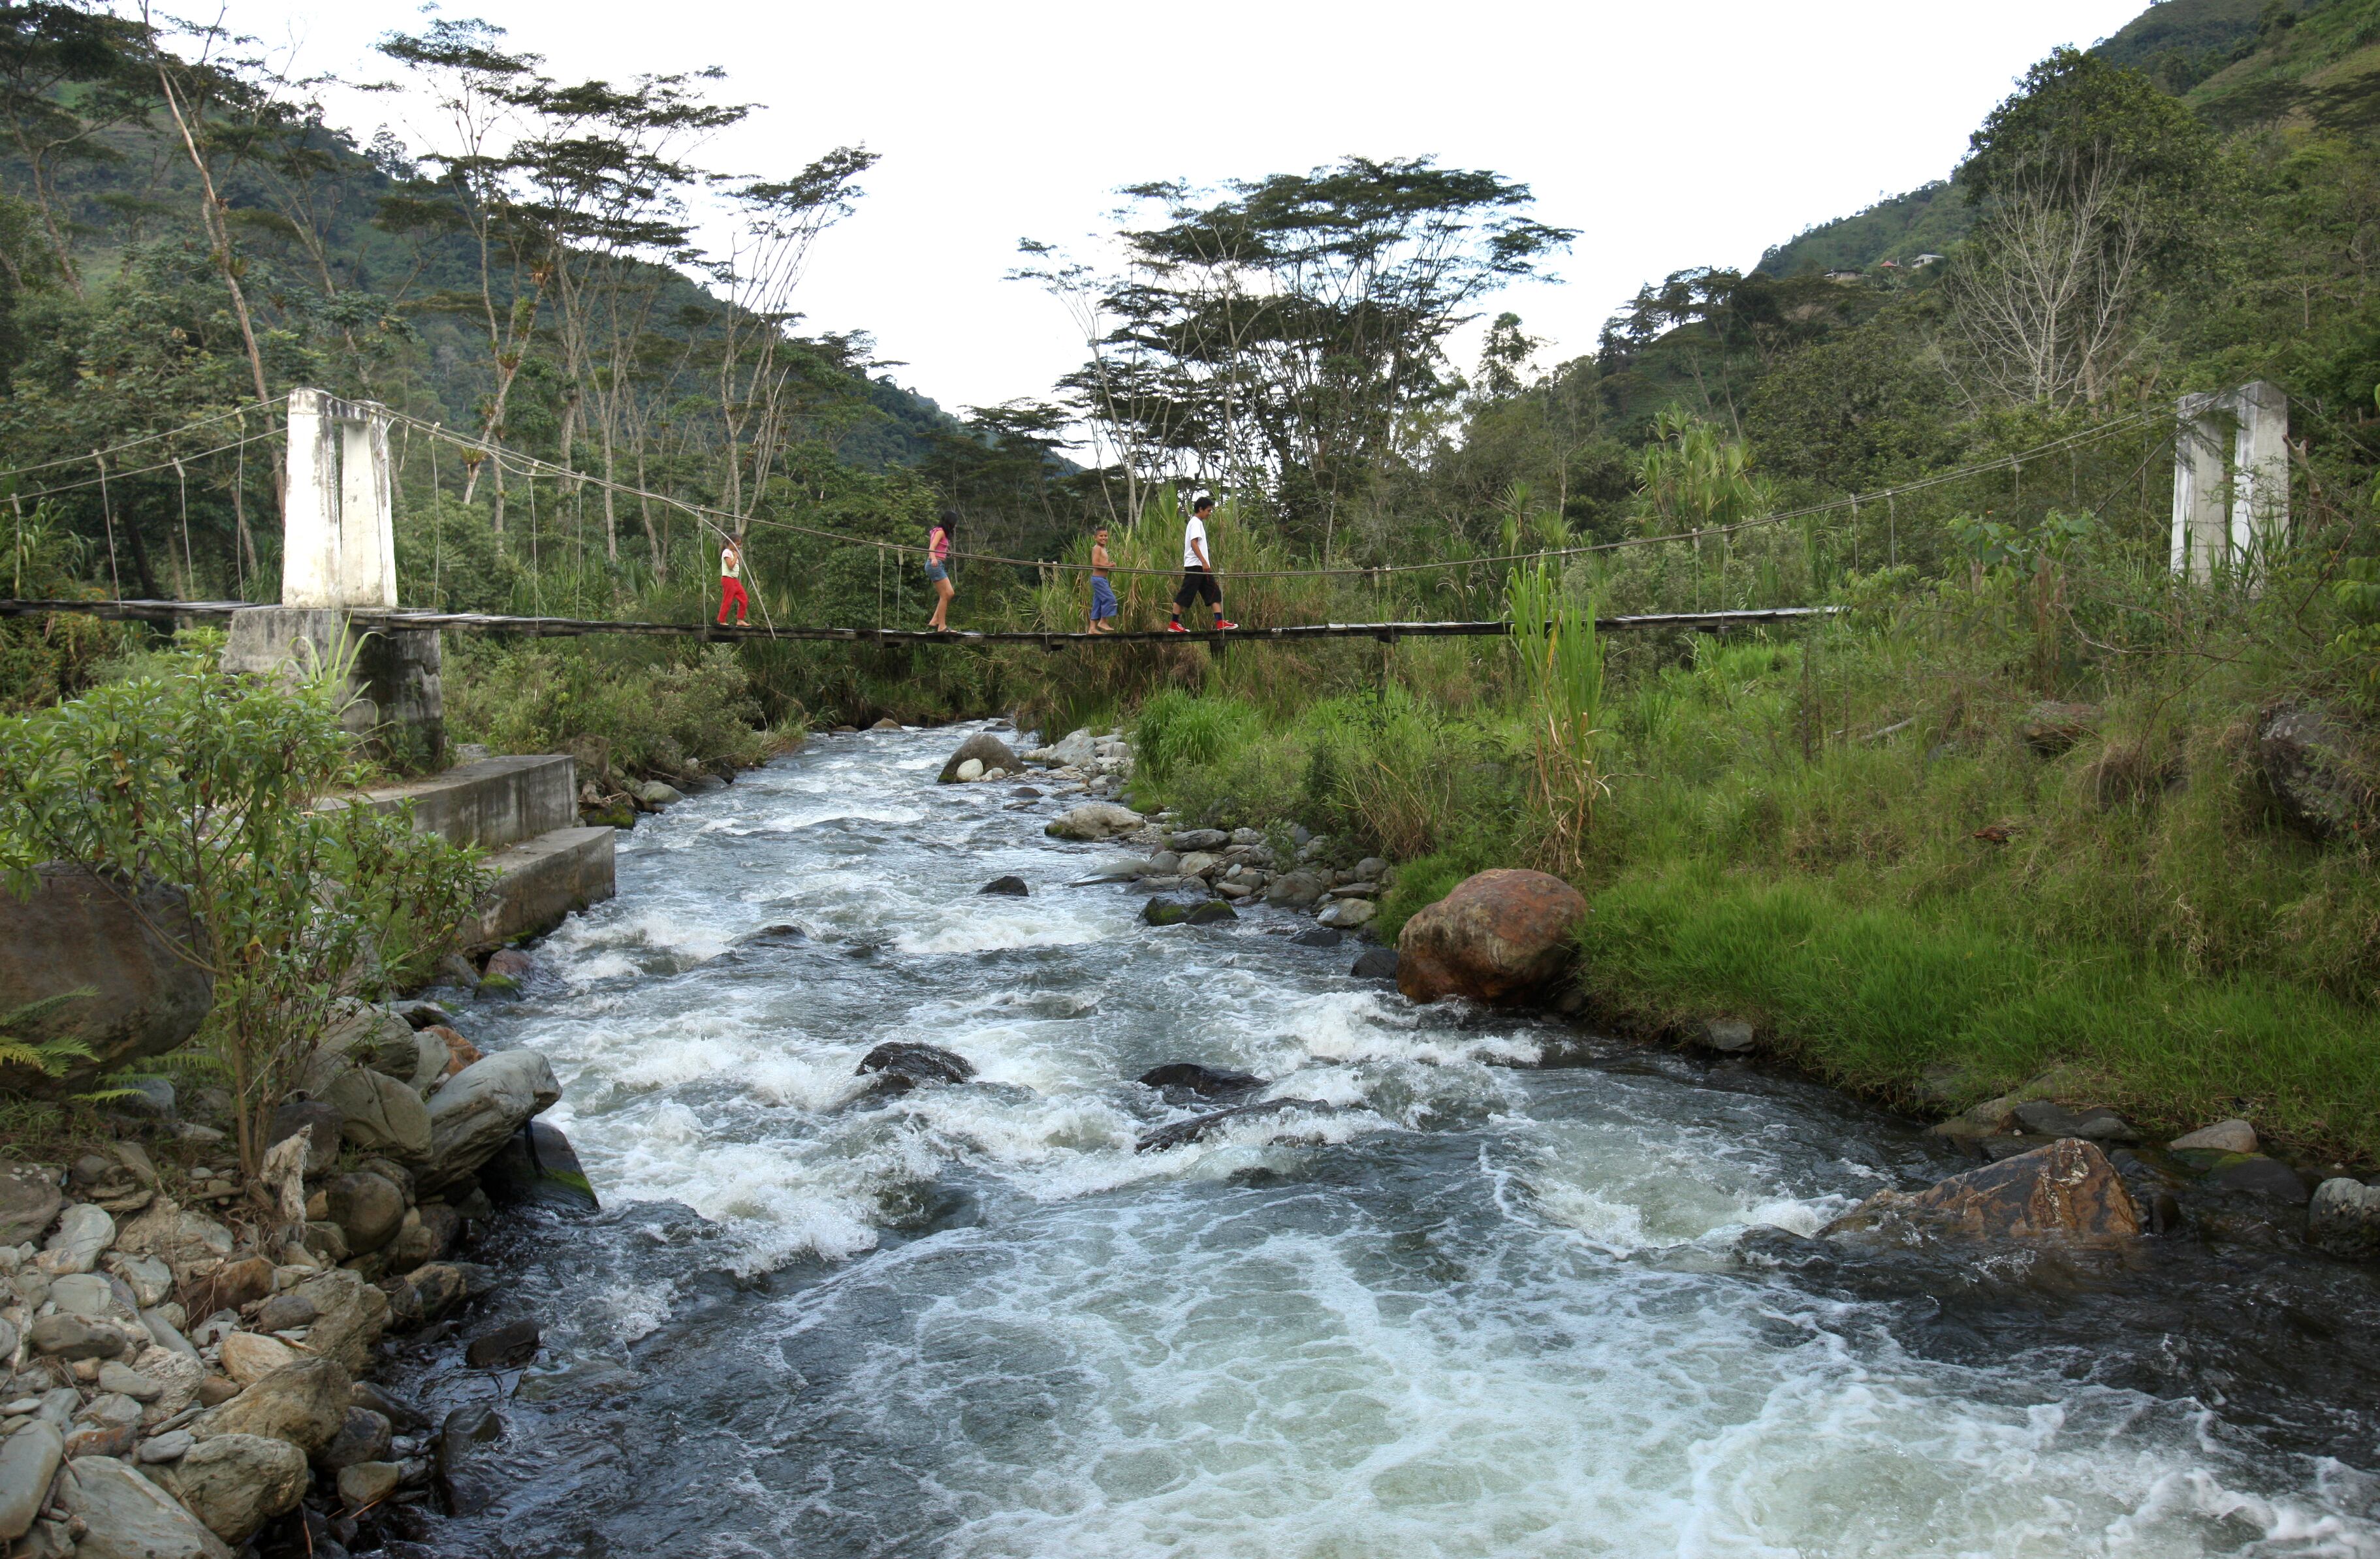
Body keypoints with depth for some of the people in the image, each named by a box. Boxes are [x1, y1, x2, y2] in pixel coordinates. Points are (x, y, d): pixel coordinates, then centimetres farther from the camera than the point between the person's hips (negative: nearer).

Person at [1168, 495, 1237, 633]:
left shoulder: (1198, 523, 20)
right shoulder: (1196, 523, -9)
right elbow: (1194, 543, -19)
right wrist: (1204, 561, -23)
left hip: (1202, 566, 10)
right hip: (1195, 565, -10)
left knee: (1214, 593, 2)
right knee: (1185, 596, -6)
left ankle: (1220, 623, -4)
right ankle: (1174, 624, -1)